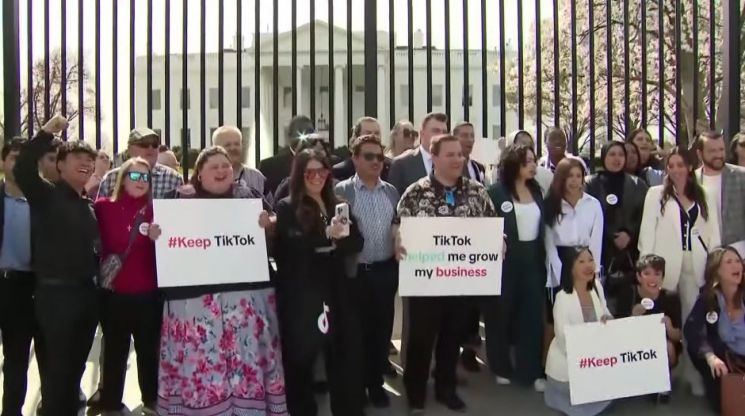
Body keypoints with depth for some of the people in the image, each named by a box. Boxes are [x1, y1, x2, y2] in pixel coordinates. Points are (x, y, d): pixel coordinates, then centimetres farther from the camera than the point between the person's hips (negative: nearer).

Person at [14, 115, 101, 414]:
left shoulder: (90, 205, 13)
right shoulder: (47, 194, -6)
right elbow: (22, 171, -25)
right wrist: (47, 132, -26)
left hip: (87, 291, 6)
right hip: (55, 292, -6)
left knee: (76, 364, 16)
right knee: (57, 365, 2)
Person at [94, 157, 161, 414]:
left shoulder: (155, 211, 2)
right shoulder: (103, 207, -1)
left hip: (148, 294, 1)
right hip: (113, 293, -1)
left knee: (149, 350, 11)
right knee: (115, 350, 11)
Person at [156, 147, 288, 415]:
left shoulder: (248, 196, 10)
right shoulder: (182, 200, 7)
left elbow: (273, 230, 11)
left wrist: (268, 223, -10)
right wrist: (155, 234, -12)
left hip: (245, 289, 2)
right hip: (196, 292, -1)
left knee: (246, 351, 4)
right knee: (199, 355, -1)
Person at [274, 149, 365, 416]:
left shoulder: (339, 206, 13)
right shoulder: (286, 208, -1)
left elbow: (357, 243, 8)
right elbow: (287, 249, -12)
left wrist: (337, 240, -13)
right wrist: (326, 236, -22)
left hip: (336, 293, 4)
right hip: (301, 296, -4)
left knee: (345, 356, 7)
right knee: (301, 359, 3)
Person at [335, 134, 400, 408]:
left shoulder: (392, 192, 8)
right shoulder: (342, 191, -6)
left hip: (386, 271, 4)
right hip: (355, 272, -4)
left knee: (382, 329, 12)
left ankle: (375, 383, 28)